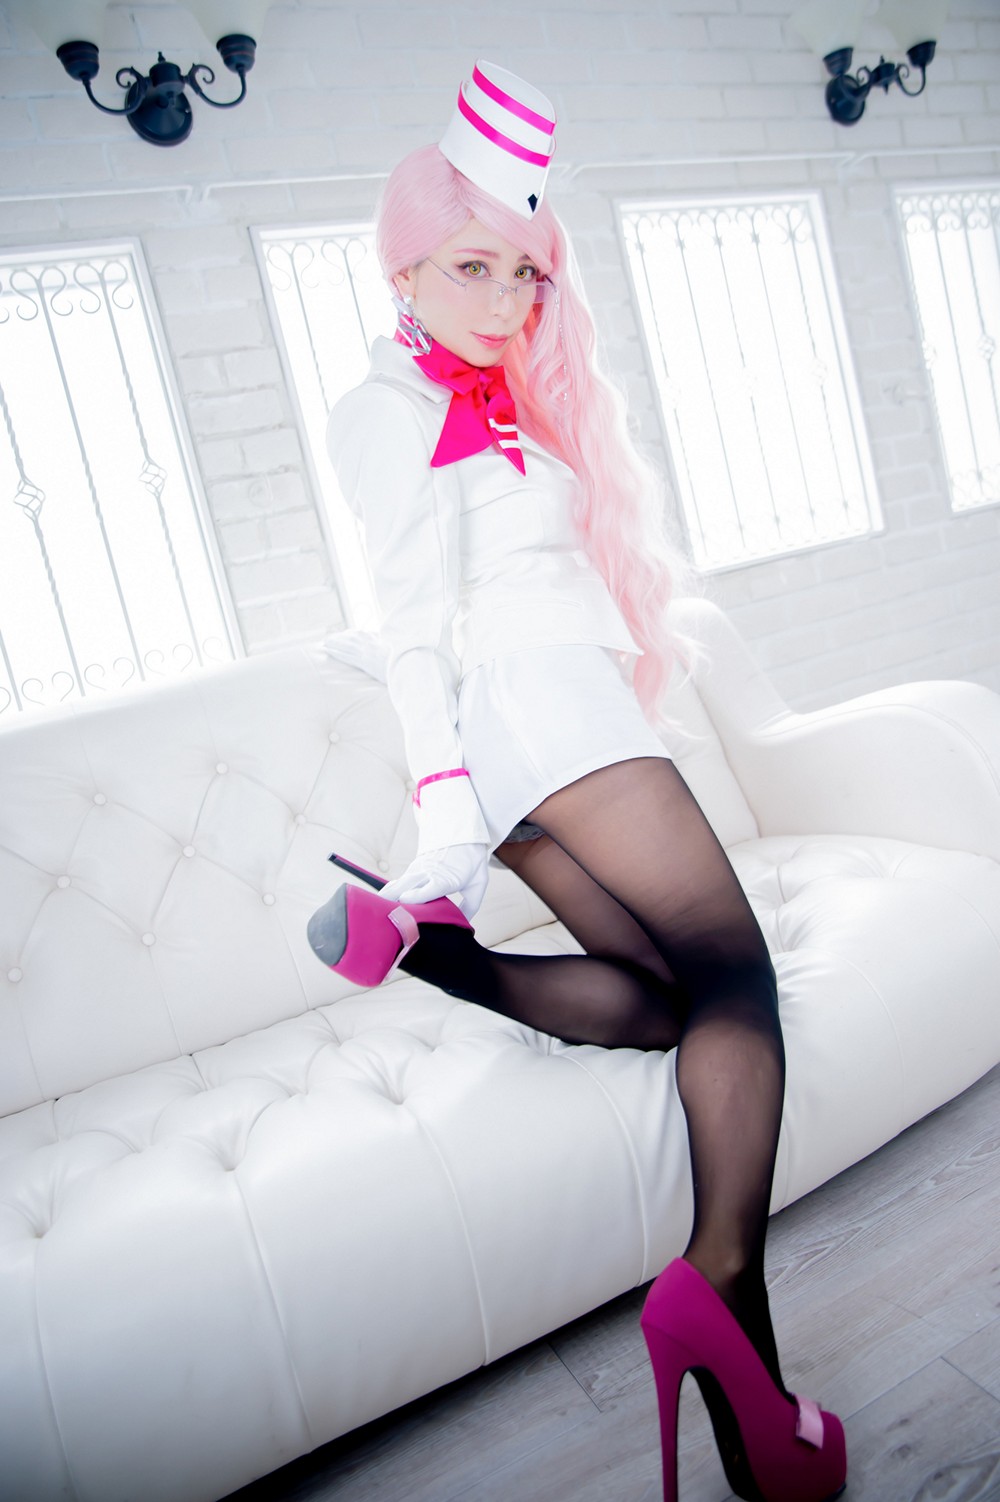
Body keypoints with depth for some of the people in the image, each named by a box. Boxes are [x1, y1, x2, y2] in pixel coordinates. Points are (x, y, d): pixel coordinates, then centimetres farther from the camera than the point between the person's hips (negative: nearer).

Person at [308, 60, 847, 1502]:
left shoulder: (489, 403, 27)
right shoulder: (394, 405, -1)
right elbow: (418, 617, -11)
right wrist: (441, 800, -16)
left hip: (553, 720, 8)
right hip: (539, 707, -8)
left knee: (667, 1002, -4)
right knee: (734, 973, -15)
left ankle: (420, 939, -11)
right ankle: (726, 1291, -24)